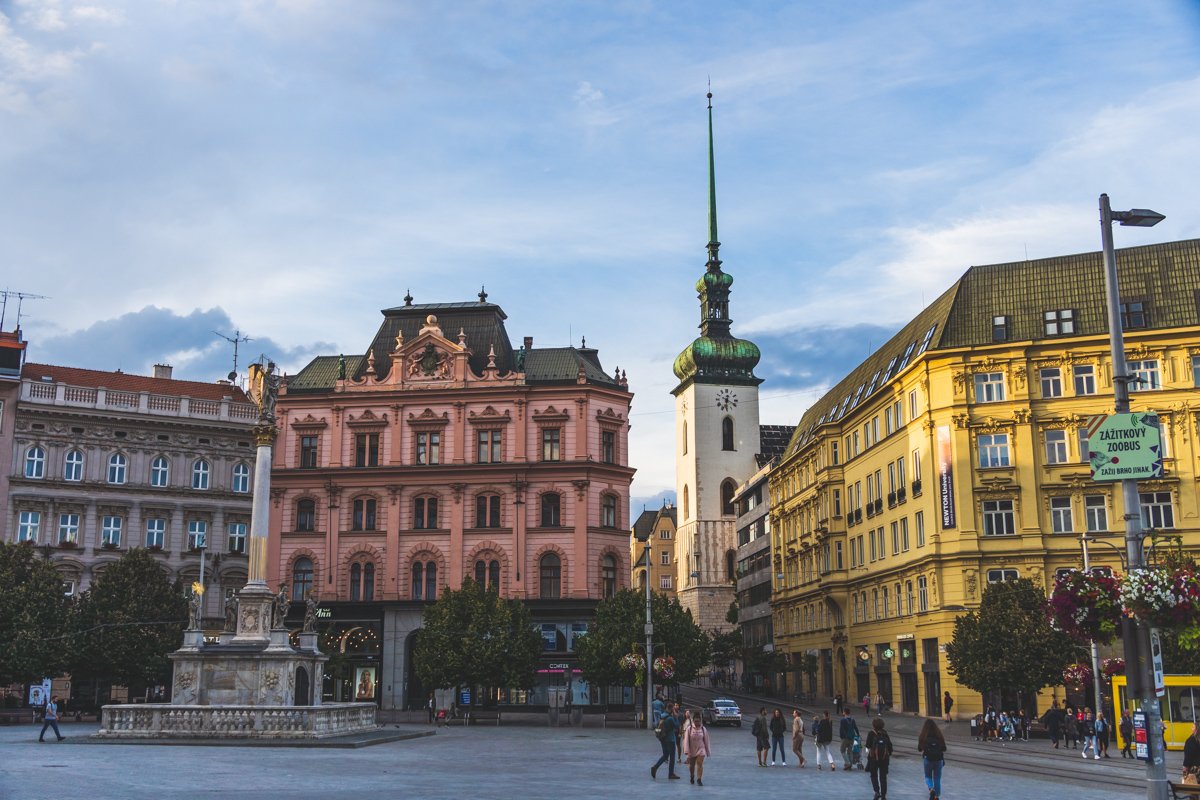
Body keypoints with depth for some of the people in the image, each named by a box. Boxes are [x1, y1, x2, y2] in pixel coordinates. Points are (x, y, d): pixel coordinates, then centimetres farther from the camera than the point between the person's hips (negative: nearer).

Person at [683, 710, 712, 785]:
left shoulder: (703, 729, -3)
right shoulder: (689, 729, -9)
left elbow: (706, 741, 3)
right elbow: (686, 740, -10)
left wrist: (708, 751, 6)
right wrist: (687, 751, -15)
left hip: (700, 749, 0)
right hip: (692, 750, 0)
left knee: (700, 764, -12)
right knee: (691, 765, 13)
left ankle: (699, 779, -7)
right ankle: (692, 776, 39)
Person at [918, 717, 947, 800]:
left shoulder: (923, 737, -9)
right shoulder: (939, 736, -3)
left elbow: (919, 749, -1)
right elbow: (944, 749, 1)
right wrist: (944, 760, 16)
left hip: (928, 759, -2)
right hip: (938, 759, 2)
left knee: (928, 777, 15)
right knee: (937, 778, 14)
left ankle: (931, 789, -12)